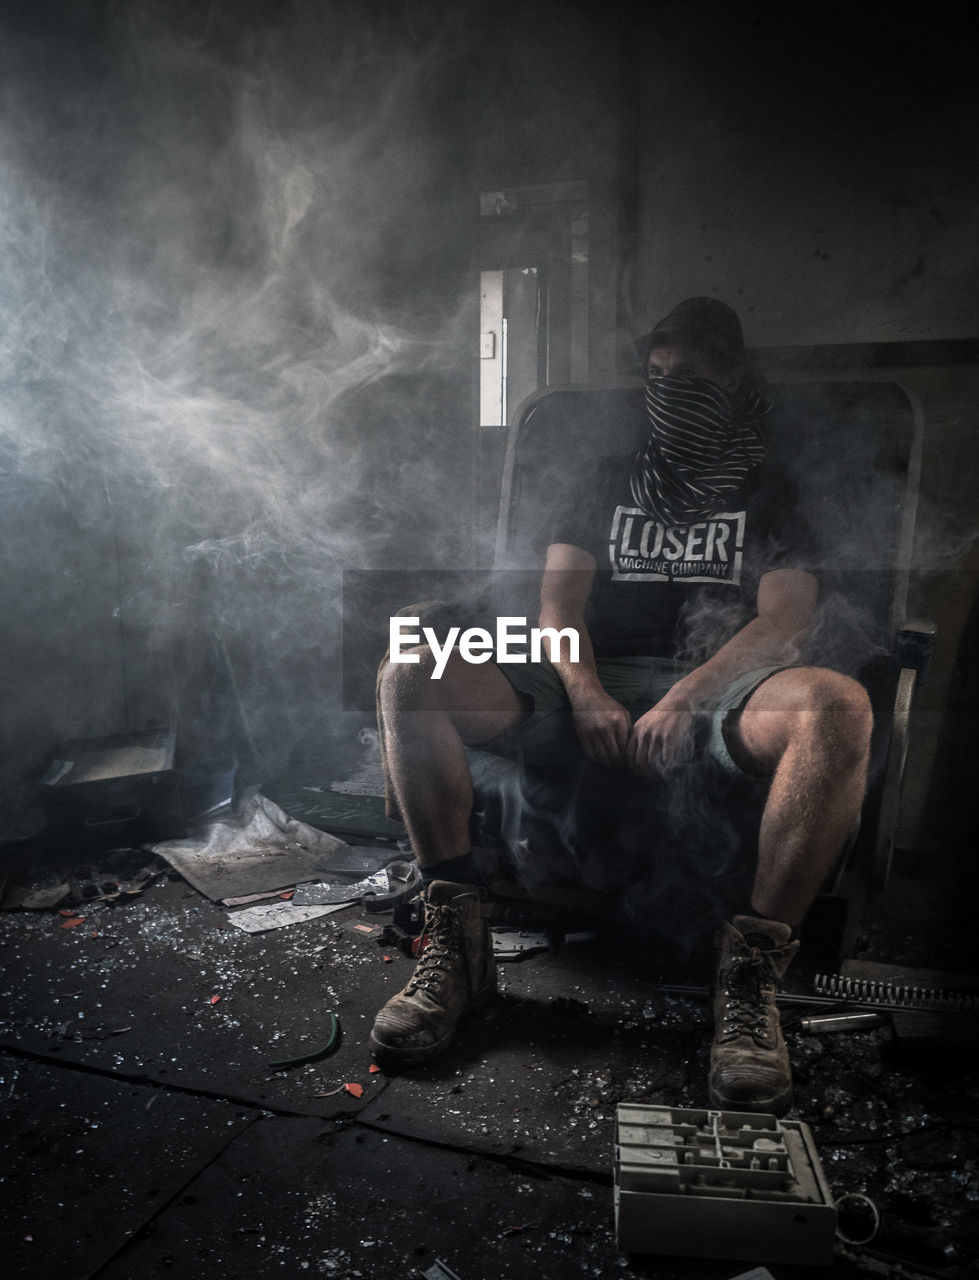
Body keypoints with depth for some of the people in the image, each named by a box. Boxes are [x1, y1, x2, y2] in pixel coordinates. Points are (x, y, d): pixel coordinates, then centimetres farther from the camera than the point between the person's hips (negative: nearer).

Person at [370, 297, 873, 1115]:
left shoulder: (772, 498, 19)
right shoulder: (608, 486, 26)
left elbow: (786, 621, 2)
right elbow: (559, 600, 11)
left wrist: (686, 698, -18)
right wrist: (587, 695, -11)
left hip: (716, 689, -1)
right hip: (590, 686, 2)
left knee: (838, 706, -36)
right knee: (407, 677, -21)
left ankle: (750, 976, -29)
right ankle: (459, 944, -23)